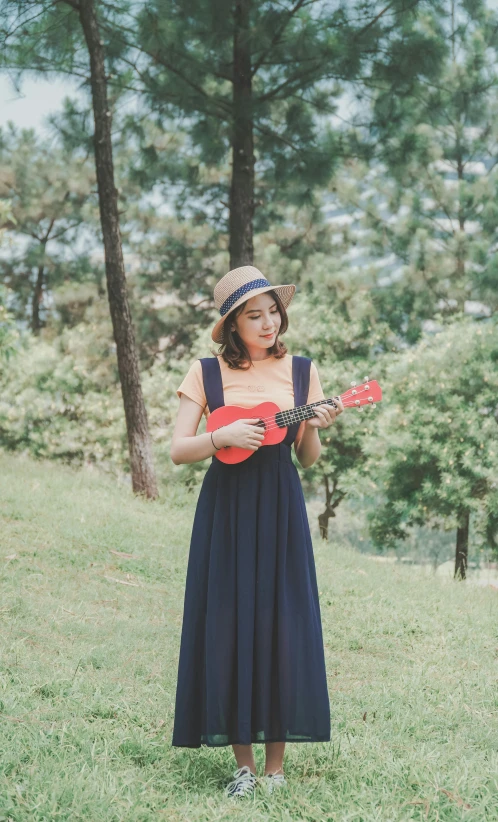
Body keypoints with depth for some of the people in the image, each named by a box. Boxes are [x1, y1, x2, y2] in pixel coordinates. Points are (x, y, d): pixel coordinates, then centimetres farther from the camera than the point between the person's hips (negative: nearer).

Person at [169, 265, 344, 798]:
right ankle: (243, 763, 13)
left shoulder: (300, 370, 6)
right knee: (229, 627, 0)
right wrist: (223, 436, -18)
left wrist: (313, 429, -12)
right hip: (225, 510, -1)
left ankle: (275, 764, 11)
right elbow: (177, 451, -2)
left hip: (280, 511, 1)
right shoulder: (207, 372, 1)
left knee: (282, 626, 0)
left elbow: (308, 460, 9)